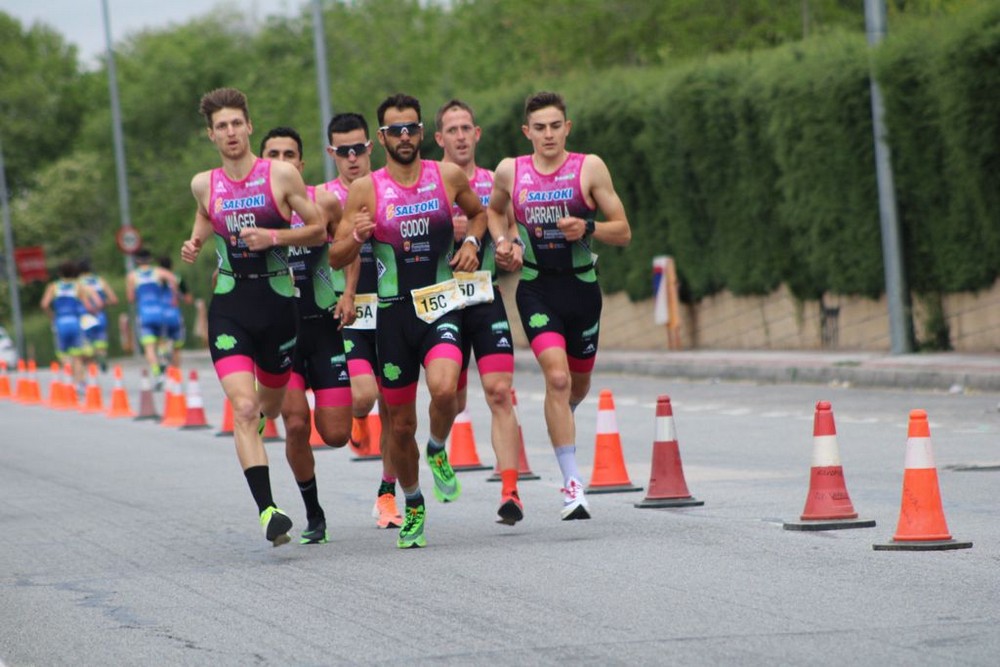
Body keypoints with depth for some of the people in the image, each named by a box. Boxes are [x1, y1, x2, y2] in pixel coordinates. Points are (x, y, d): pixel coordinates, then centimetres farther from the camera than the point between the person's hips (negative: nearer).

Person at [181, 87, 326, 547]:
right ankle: (267, 510, -21)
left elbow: (320, 230, -1)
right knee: (243, 408, -17)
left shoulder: (281, 175, -5)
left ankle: (257, 418, 57)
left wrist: (275, 236, -16)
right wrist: (195, 244, 4)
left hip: (277, 304, 0)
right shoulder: (204, 184, 3)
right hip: (229, 307, 0)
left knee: (270, 405, 18)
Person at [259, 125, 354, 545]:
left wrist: (349, 294, -1)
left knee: (336, 435, -5)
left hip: (323, 325, 0)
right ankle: (313, 515, 6)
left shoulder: (324, 203, -2)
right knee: (296, 424, -14)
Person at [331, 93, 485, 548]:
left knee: (444, 389, -28)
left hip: (441, 307, 0)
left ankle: (438, 451, 5)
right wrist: (357, 236, -21)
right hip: (393, 313, 0)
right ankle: (413, 506, 30)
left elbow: (479, 212, 23)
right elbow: (336, 258, 1)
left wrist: (471, 242, 3)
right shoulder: (365, 190, -2)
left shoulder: (448, 177, 3)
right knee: (400, 425, 6)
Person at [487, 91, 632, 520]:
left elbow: (623, 232, -4)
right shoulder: (510, 171, -2)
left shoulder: (589, 168, -7)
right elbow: (492, 211, 19)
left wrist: (587, 228, -23)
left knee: (579, 382, 17)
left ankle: (561, 419, 56)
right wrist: (504, 244, 0)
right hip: (536, 288, -1)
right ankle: (571, 484, -17)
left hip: (582, 287, 1)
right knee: (557, 377, -20)